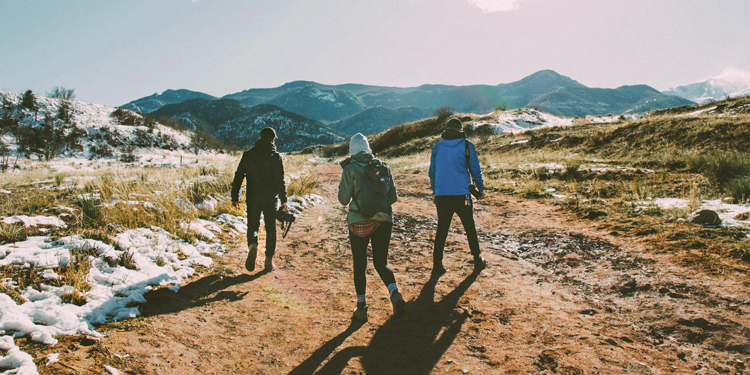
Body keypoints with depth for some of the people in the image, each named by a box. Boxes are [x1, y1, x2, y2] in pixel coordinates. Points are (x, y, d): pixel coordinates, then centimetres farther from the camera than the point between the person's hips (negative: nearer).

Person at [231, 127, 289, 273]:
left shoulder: (247, 155, 2)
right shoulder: (276, 157, -4)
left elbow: (238, 177, 2)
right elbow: (280, 181, -7)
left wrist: (235, 197, 9)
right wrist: (283, 201, -2)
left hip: (252, 198, 1)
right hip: (270, 199, -1)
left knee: (252, 226, 14)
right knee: (271, 229, 12)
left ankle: (252, 246, -17)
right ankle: (269, 260, 12)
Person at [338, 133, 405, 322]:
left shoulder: (350, 169, -5)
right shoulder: (383, 166, 6)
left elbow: (344, 200, -3)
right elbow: (393, 196, 8)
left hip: (359, 221, -3)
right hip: (383, 220, 3)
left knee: (359, 264, 11)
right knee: (381, 262, 14)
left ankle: (361, 306, 10)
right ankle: (395, 294, -9)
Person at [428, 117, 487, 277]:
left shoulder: (437, 147, 6)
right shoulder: (467, 145, -2)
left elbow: (432, 171, 11)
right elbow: (475, 169, 1)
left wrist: (434, 192, 22)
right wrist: (481, 189, 14)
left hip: (441, 195, 2)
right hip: (461, 194, -2)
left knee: (441, 230, 8)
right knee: (470, 228, 12)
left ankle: (437, 266, 5)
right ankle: (478, 261, 23)